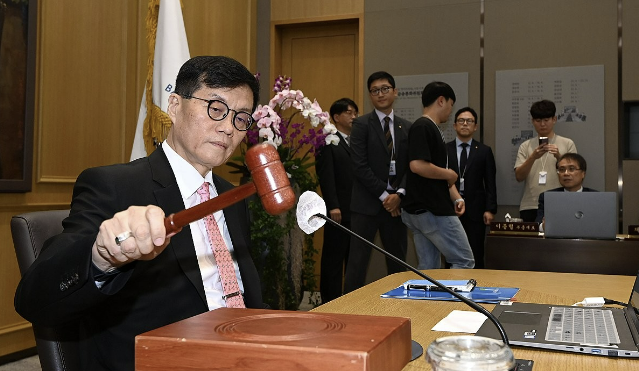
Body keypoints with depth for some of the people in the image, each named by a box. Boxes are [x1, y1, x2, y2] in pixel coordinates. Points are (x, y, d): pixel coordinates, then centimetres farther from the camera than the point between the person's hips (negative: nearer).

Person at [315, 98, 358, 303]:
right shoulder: (328, 142, -3)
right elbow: (326, 176, -10)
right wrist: (333, 206, -17)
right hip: (339, 211, -6)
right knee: (334, 257, 2)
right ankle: (331, 300, 10)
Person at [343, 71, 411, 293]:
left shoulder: (406, 128, 12)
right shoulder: (362, 125, -1)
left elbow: (412, 166, 7)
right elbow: (360, 166, -9)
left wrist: (399, 194, -9)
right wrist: (384, 195, -12)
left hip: (396, 203, 4)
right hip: (367, 203, -4)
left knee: (398, 261, 10)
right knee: (358, 260, -2)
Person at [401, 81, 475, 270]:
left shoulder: (433, 129, 18)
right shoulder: (422, 127, -13)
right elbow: (417, 165, -26)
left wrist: (456, 198, 9)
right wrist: (450, 174, -12)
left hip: (420, 211, 10)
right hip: (434, 211, -10)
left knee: (428, 268, 11)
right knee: (464, 261, -1)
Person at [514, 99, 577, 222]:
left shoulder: (567, 144, 6)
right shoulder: (525, 146, 8)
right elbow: (519, 176, -1)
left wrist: (559, 157, -15)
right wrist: (533, 157, -17)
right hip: (530, 208, 1)